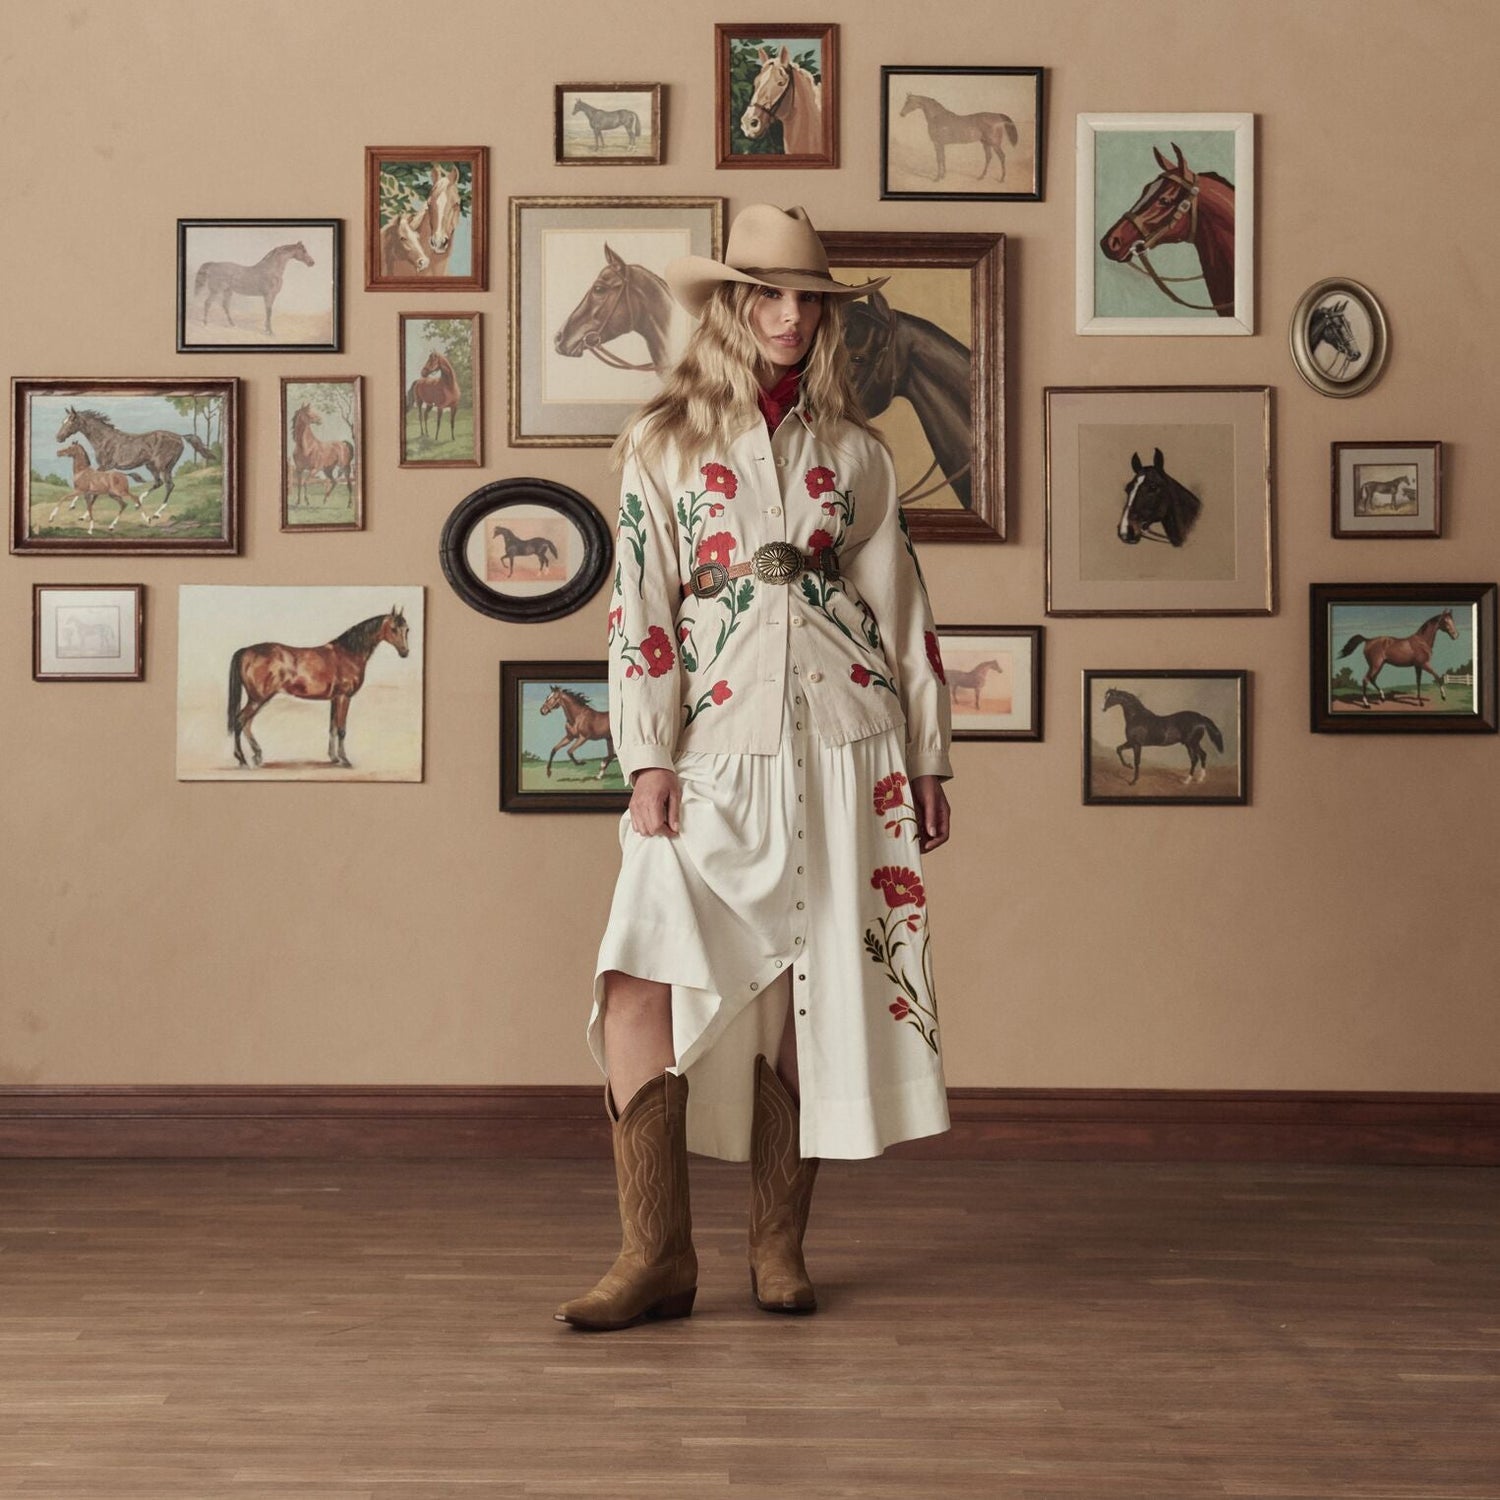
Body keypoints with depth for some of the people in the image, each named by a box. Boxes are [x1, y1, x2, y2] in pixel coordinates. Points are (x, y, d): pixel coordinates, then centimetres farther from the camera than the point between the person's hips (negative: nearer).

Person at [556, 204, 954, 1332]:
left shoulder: (854, 447, 13)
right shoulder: (664, 442, 8)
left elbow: (903, 605, 13)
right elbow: (640, 605, 1)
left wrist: (928, 757, 10)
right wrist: (648, 760, -8)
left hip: (843, 751, 2)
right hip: (714, 747, -1)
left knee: (809, 991, 3)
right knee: (642, 982, -13)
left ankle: (779, 1245, 16)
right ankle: (657, 1252, -3)